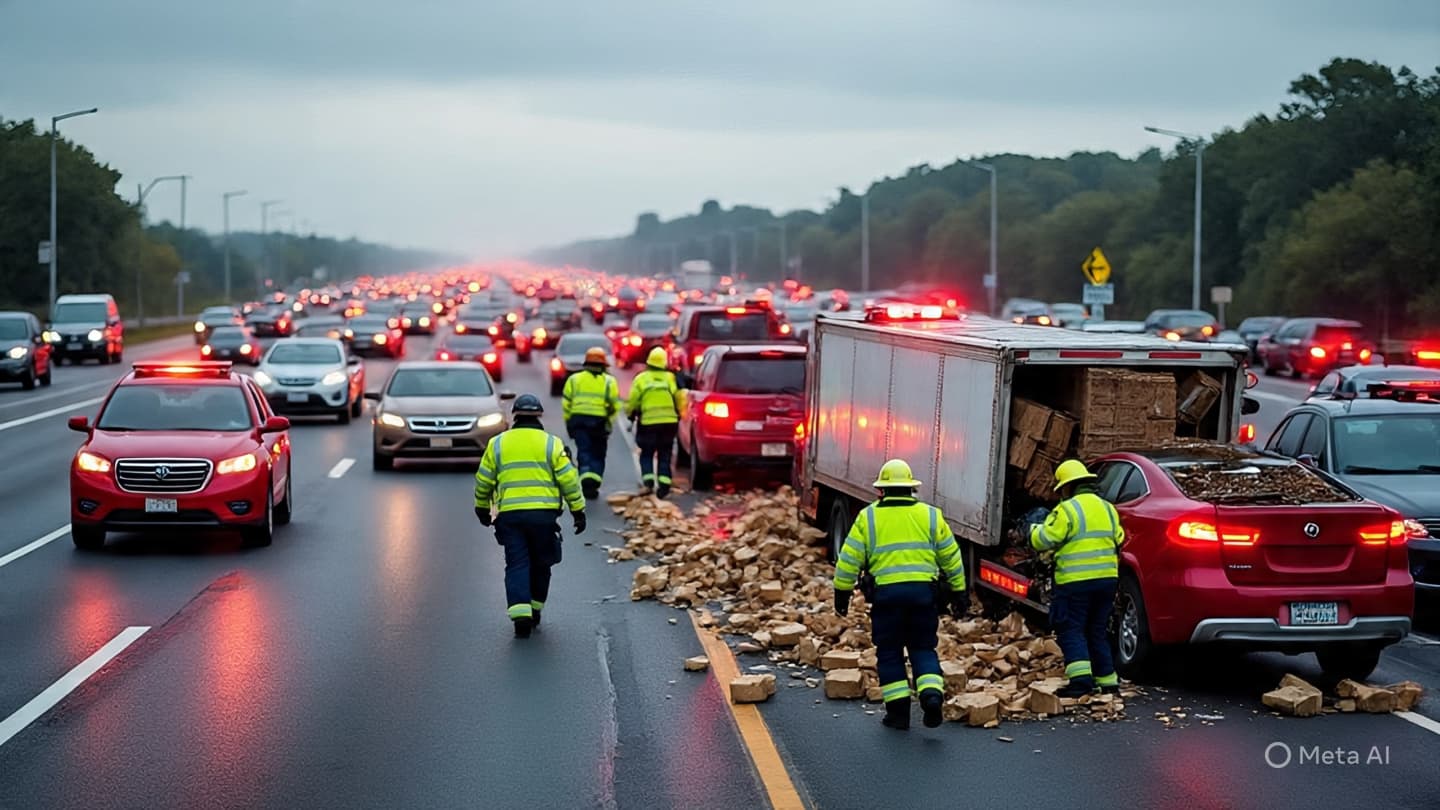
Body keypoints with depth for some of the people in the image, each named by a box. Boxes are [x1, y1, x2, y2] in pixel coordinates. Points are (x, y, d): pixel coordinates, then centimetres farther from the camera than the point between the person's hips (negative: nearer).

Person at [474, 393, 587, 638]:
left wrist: (482, 508, 27)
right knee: (540, 564, 15)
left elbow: (483, 481, 12)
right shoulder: (551, 444, 3)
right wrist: (578, 510, 6)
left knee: (517, 565, 0)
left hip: (509, 515, 1)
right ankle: (535, 610, 24)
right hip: (543, 514, -1)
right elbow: (569, 479, -1)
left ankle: (520, 613, -16)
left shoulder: (497, 444, 7)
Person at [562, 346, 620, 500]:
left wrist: (568, 422, 11)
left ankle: (586, 479, -20)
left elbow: (566, 403, 4)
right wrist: (609, 422, 7)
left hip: (578, 420, 0)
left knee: (584, 452, 1)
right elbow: (615, 405, -4)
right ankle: (594, 482, 0)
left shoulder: (574, 379, 6)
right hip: (599, 422, 0)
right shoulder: (609, 381, 3)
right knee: (598, 455, 12)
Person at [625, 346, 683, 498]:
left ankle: (648, 481, -7)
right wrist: (678, 417, 21)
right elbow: (679, 401, 5)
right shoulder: (670, 378, 2)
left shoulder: (640, 379, -2)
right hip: (669, 422, 1)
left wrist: (630, 415, 19)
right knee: (664, 456, 9)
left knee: (646, 454, 11)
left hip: (648, 423, -1)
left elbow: (632, 403, 0)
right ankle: (664, 485, 0)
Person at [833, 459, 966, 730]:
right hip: (923, 591, 2)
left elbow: (849, 559, 3)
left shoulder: (868, 517, 3)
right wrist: (959, 592, 21)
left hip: (886, 592, -2)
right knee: (923, 648, 13)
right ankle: (932, 694, -10)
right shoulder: (930, 515, 8)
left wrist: (842, 592, 12)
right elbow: (951, 557, 13)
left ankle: (898, 711, 8)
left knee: (889, 652, 10)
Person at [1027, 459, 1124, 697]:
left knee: (1071, 630, -3)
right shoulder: (1108, 509, 13)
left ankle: (1081, 677, -18)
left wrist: (1034, 529, 10)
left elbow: (1043, 540, -11)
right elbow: (1118, 540, 21)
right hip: (1107, 579, 7)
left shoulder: (1066, 510, -10)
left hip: (1076, 581, -7)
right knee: (1097, 631, 16)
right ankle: (1107, 680, 16)